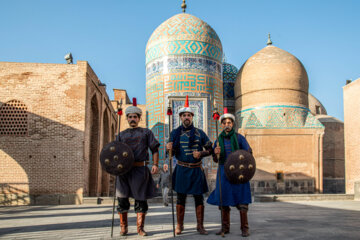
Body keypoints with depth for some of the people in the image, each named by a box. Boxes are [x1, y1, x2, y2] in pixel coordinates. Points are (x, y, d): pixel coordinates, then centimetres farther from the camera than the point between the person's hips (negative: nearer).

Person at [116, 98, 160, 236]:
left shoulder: (146, 132, 12)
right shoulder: (122, 134, 18)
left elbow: (155, 150, 7)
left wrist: (155, 164, -7)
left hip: (140, 169, -2)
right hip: (124, 170, 2)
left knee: (141, 199, 0)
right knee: (122, 199, 0)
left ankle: (140, 228, 11)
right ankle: (123, 228, 13)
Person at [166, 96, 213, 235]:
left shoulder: (199, 133, 4)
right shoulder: (175, 133, 4)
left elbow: (210, 149, 8)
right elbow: (172, 153, 5)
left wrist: (201, 153, -12)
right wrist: (169, 149, -18)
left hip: (196, 170, 1)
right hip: (182, 169, 0)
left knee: (199, 198, 3)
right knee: (180, 198, 4)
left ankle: (200, 226, 14)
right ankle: (179, 225, 16)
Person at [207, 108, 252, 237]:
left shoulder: (239, 138, 0)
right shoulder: (218, 140, 8)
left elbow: (249, 153, 0)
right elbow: (216, 160, 10)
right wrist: (216, 153, -12)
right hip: (224, 173, 3)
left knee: (242, 200, -5)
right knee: (224, 200, 5)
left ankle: (245, 228, 3)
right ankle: (225, 227, 16)